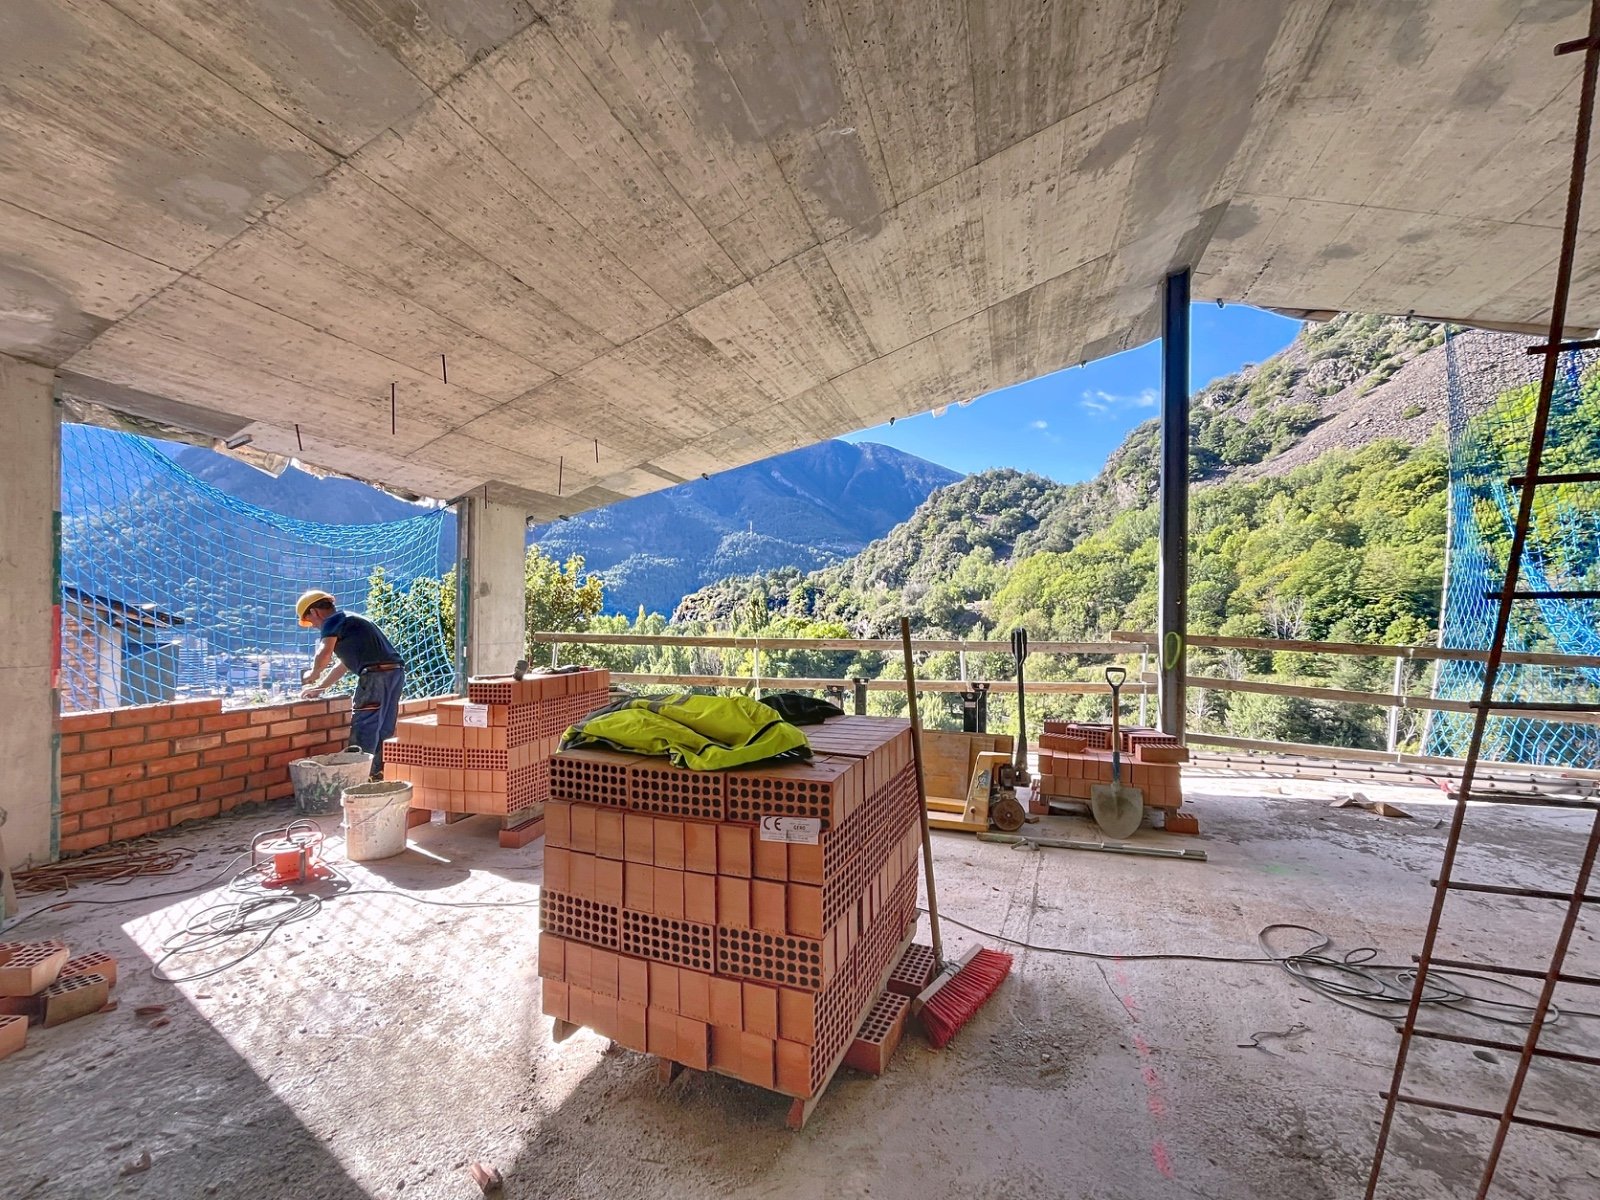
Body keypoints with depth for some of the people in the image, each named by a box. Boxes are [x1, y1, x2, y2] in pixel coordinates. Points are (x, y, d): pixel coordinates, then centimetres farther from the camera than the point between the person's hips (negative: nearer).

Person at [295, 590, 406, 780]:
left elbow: (325, 653, -16)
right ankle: (377, 775, 19)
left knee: (362, 730, -2)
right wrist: (319, 688, 38)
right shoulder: (349, 621, 30)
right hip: (395, 672, 9)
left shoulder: (333, 621, 3)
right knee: (382, 731, 13)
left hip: (376, 674, -9)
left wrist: (312, 674, 3)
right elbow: (343, 664, 36)